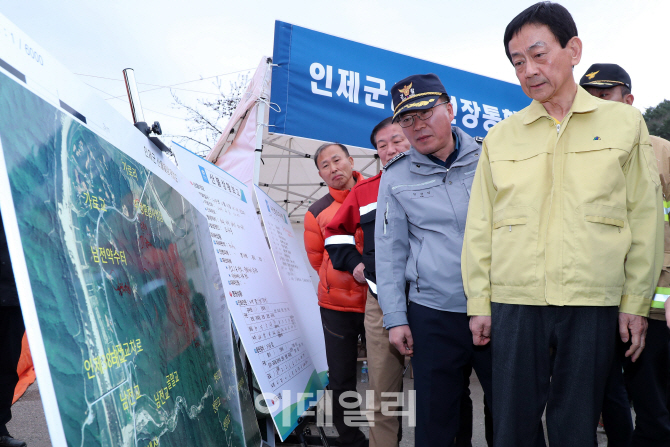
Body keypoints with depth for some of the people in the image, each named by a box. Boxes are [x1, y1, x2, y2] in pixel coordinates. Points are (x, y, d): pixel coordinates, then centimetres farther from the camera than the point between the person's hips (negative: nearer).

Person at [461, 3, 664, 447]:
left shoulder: (624, 123, 6)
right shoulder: (500, 137, 8)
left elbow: (645, 218, 5)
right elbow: (480, 225, 6)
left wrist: (636, 302, 2)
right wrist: (479, 302, 3)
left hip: (594, 305, 0)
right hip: (514, 302, 1)